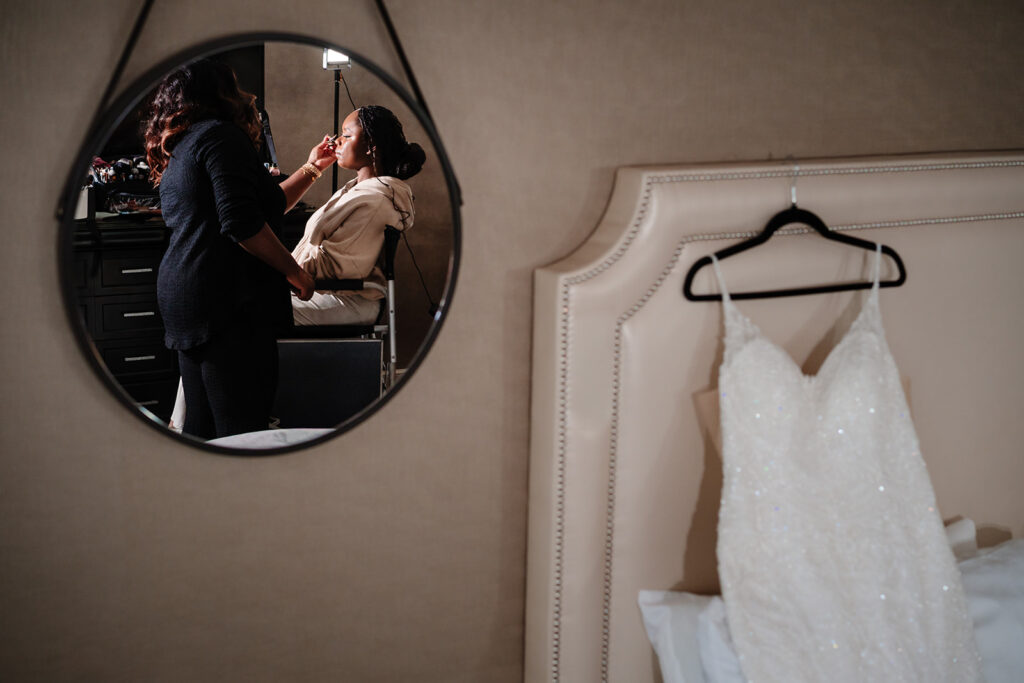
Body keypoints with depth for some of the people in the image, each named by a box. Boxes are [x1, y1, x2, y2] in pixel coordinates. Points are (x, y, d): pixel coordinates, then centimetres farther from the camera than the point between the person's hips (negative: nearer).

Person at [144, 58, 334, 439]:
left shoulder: (179, 150, 25)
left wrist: (312, 169, 36)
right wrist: (293, 271, -9)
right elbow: (242, 223, -18)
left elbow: (264, 205, 30)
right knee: (243, 431, -11)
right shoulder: (220, 135, -5)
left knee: (202, 428, 11)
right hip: (226, 300, -10)